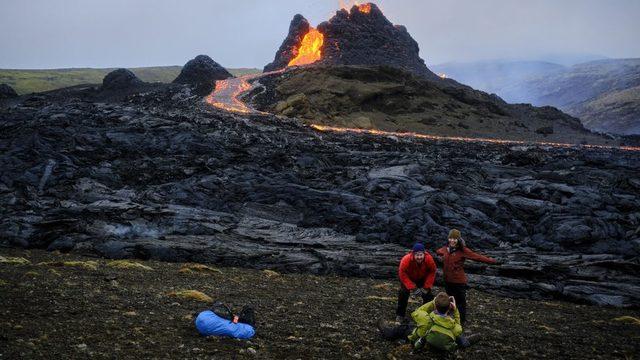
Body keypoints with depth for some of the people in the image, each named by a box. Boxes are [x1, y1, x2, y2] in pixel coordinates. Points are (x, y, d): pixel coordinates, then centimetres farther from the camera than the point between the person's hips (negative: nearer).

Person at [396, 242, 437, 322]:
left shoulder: (429, 259, -32)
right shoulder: (406, 259, -38)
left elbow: (432, 272, -18)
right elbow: (402, 274, -28)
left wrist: (426, 287, -19)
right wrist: (412, 288, -30)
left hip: (423, 279, 2)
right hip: (408, 278, -2)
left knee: (428, 294, -3)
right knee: (403, 293, -11)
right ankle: (400, 315, 6)